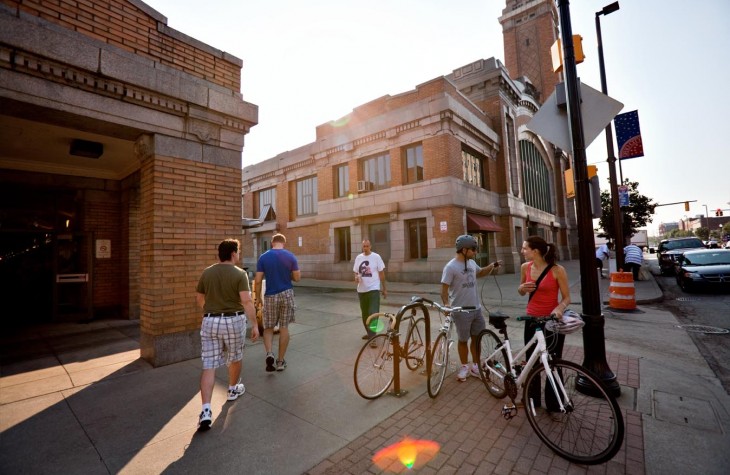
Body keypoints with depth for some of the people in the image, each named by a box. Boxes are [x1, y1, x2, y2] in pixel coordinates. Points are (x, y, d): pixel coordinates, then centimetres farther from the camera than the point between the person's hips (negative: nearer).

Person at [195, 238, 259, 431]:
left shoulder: (207, 272, 3)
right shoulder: (239, 274, -11)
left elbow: (199, 298, 14)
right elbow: (246, 301, -20)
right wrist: (255, 324, -15)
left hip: (210, 322, 3)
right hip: (234, 321, -3)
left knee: (209, 366, 4)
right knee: (235, 358, 22)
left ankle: (206, 411, -4)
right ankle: (233, 389, 42)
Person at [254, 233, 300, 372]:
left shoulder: (263, 257, -4)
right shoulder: (290, 256, -4)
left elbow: (258, 280, -4)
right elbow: (297, 278, -2)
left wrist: (258, 297, 8)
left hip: (270, 296, 0)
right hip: (287, 294, 0)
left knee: (268, 328, 15)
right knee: (284, 327, 9)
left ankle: (269, 353, -6)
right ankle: (280, 361, 17)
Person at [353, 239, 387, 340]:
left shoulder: (376, 257, -5)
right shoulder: (358, 257, 7)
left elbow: (381, 273, -1)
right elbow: (356, 272, 15)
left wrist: (384, 289, 1)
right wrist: (356, 277, -9)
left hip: (373, 289, -5)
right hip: (361, 290, 5)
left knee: (373, 313, -10)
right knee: (365, 314, 16)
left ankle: (372, 336, -3)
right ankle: (369, 333, 33)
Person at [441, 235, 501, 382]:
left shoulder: (472, 263, 5)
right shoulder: (451, 267, -18)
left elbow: (480, 273, 25)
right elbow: (444, 288, -18)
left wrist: (491, 267, 6)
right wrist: (446, 304, -33)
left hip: (476, 308, 7)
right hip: (461, 310, -7)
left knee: (477, 337, 16)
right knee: (463, 340, 9)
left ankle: (475, 366, 33)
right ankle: (464, 366, 28)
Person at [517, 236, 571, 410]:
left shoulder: (557, 270, -14)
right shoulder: (525, 267, -2)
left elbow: (566, 297, -10)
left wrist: (559, 309, -29)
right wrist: (522, 287, -12)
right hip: (532, 319, 4)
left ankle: (554, 403, 28)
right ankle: (532, 399, 31)